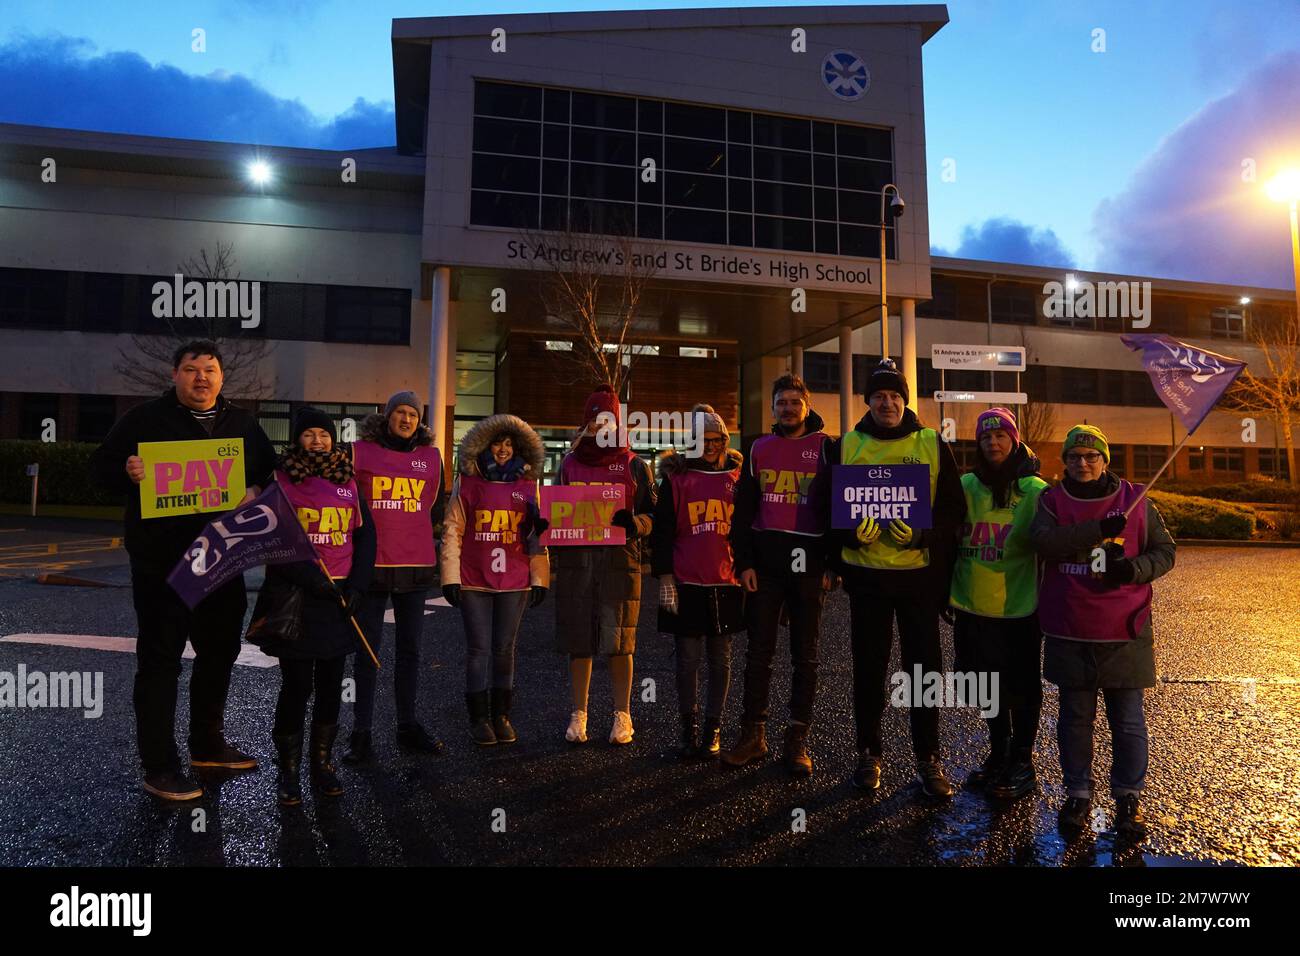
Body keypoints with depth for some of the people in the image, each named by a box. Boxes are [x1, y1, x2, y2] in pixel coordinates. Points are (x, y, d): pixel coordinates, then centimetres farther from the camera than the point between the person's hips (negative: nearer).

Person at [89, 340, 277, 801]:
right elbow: (100, 467, 0)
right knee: (160, 659, 0)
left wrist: (257, 491, -8)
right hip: (162, 562, -5)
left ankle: (208, 744, 34)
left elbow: (271, 472, 14)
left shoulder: (243, 424, 11)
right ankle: (159, 767, 10)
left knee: (220, 651, 15)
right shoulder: (145, 418, 0)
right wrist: (127, 472, -22)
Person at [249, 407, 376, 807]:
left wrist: (357, 586, -3)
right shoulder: (281, 481, -1)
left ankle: (322, 762, 23)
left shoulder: (348, 482, 11)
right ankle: (289, 770, 16)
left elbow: (365, 535, 8)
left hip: (340, 596, 4)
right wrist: (312, 580, -17)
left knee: (331, 685, 10)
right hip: (296, 597, -4)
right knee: (297, 686, 1)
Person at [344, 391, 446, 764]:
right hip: (371, 564, -3)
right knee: (367, 649, 3)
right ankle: (362, 732, 13)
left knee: (410, 648, 11)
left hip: (416, 565, 3)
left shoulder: (431, 457, 7)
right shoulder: (360, 451, 0)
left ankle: (407, 726, 22)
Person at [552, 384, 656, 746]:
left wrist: (633, 522, -17)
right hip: (576, 561, 2)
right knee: (579, 639, 6)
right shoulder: (569, 465, 12)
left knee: (619, 641, 1)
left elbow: (652, 517, 4)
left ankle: (622, 714, 16)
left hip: (620, 561, -2)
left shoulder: (634, 466, 5)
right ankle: (579, 714, 20)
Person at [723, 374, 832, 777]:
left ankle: (797, 741, 17)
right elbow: (743, 510, 8)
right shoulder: (759, 449, 10)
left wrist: (833, 564, -7)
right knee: (758, 652, 6)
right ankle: (753, 735, 17)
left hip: (808, 562, -2)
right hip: (765, 562, 2)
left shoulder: (825, 448, 2)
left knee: (805, 655, 7)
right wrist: (744, 562, 0)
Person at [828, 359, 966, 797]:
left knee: (924, 666, 7)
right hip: (865, 574, 1)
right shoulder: (846, 447, 3)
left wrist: (921, 532, -16)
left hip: (919, 573, 0)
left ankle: (928, 759, 22)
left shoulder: (933, 445, 2)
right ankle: (869, 753, 25)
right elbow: (828, 506, 6)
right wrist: (853, 527, -13)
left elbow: (953, 509, 2)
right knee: (868, 667, 10)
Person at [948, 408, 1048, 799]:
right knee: (990, 683, 17)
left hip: (1019, 608, -4)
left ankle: (1022, 762, 26)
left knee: (1021, 687, 9)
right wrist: (946, 593, 10)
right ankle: (998, 753, 35)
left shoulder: (1035, 491, -7)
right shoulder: (966, 486, 3)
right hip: (973, 607, 4)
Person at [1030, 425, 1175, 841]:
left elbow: (1164, 551, 7)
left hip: (1124, 633, 0)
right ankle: (1078, 794, 26)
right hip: (1069, 634, 0)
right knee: (1075, 716, 11)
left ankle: (1128, 797, 26)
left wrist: (1136, 568, -14)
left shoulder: (1136, 500, 4)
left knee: (1128, 720, 8)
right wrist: (1098, 530, -26)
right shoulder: (1053, 501, 3)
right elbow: (1042, 539, -16)